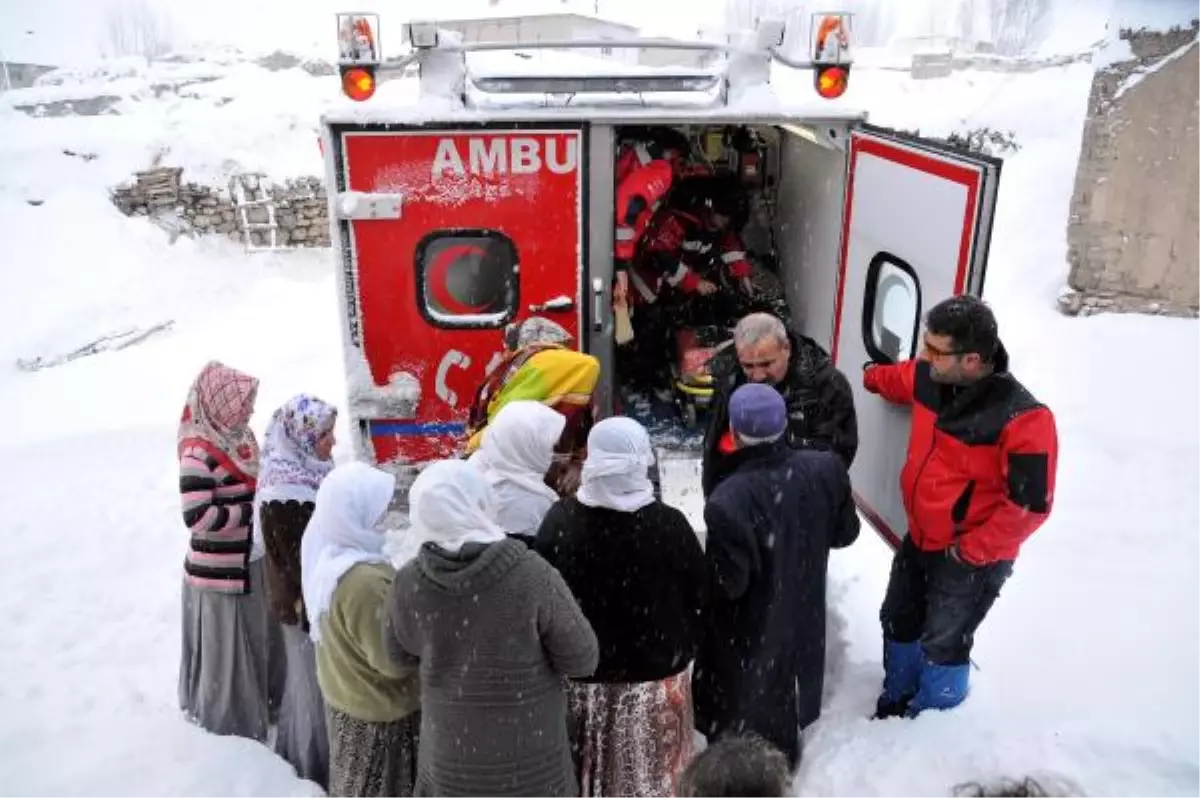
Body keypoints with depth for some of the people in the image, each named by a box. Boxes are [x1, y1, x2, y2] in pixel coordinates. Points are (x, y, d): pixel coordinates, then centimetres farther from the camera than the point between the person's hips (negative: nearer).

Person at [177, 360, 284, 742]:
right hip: (220, 571, -8)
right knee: (225, 648, 9)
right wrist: (251, 510, -19)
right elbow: (197, 517, -26)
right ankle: (226, 720, 28)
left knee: (261, 639, 20)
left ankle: (261, 703, 39)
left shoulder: (240, 436, 3)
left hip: (252, 561, 8)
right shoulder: (199, 452, -21)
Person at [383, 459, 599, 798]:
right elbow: (581, 658, -15)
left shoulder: (408, 583, -16)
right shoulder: (530, 573, -26)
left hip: (448, 751, 3)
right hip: (529, 752, -2)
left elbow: (401, 653, 3)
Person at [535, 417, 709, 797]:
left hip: (581, 670, 2)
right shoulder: (669, 524, -21)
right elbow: (701, 592, -8)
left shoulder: (559, 520, -16)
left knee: (588, 766, 22)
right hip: (656, 671, -2)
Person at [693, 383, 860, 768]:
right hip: (804, 614, 6)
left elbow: (728, 583, -29)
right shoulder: (825, 469, -18)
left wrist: (703, 575, -8)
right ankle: (784, 762, 54)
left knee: (743, 709, 20)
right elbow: (845, 533, -3)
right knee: (785, 691, 31)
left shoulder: (730, 500, -38)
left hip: (751, 632, -6)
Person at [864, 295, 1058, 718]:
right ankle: (896, 699, 49)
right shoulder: (929, 379, -12)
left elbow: (1030, 505, -26)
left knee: (943, 645, 12)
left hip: (971, 559, -6)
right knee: (898, 622, 23)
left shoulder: (1023, 419, -31)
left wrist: (970, 551, -20)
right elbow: (893, 379, 14)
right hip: (920, 538, 7)